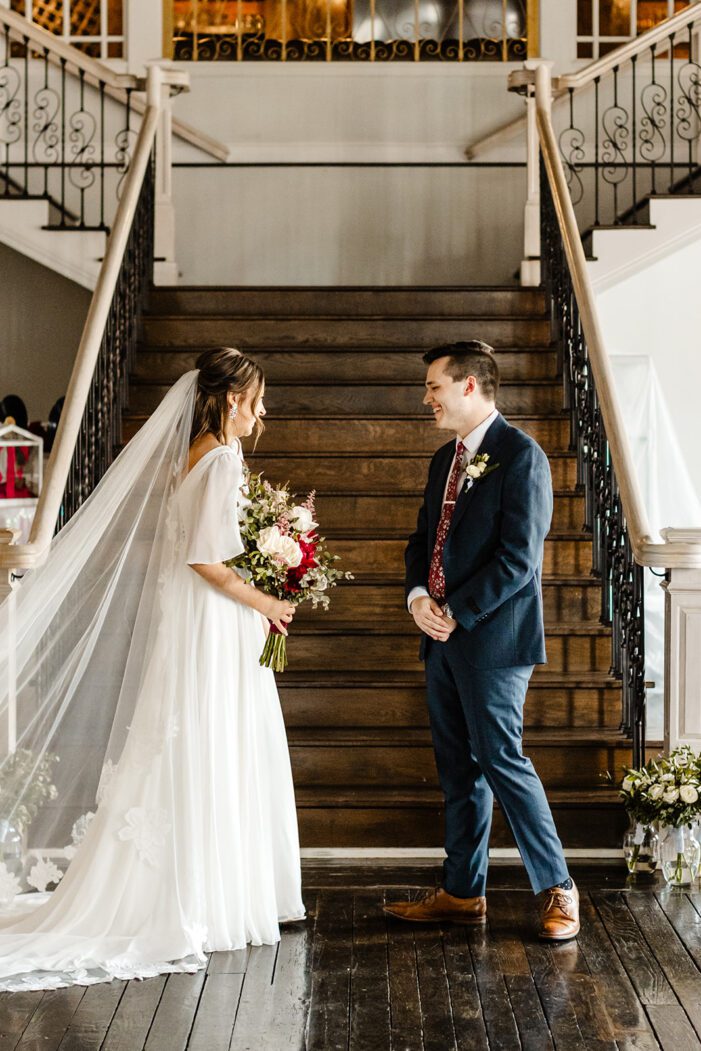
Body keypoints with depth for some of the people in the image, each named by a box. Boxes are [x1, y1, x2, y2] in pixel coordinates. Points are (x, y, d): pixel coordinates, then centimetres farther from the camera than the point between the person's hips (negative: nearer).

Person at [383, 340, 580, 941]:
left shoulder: (520, 456, -11)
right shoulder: (445, 459, 16)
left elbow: (519, 558, -17)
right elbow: (424, 538, 18)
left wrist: (456, 614, -15)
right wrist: (418, 597, -2)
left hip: (493, 637, -8)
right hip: (444, 640, 8)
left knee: (501, 760, -5)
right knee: (458, 769, 12)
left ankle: (557, 888, 8)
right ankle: (463, 893, 22)